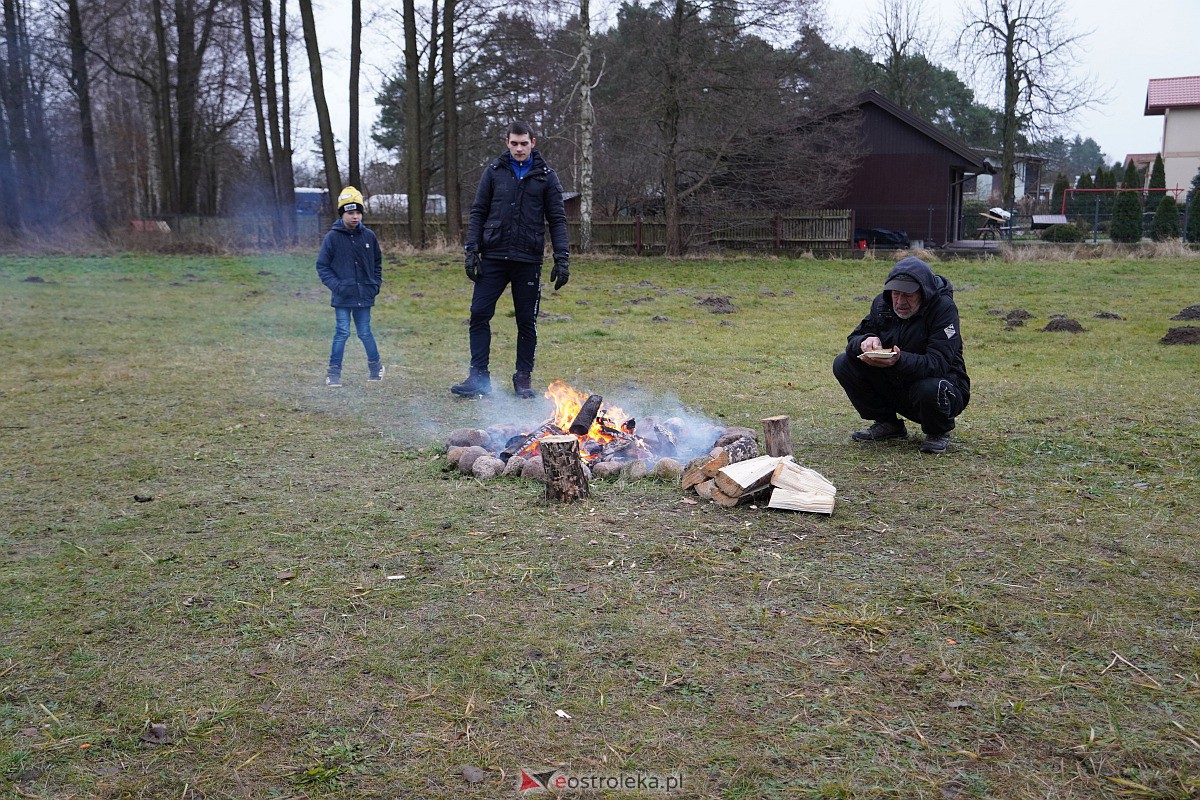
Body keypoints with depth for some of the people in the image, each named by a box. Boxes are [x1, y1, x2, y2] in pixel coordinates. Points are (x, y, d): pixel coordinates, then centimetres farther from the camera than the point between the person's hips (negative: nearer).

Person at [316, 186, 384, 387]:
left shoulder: (368, 236, 4)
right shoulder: (332, 237, -5)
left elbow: (377, 262, 17)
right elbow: (322, 266, -1)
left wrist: (376, 283, 5)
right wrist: (336, 285, -12)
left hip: (364, 295, 2)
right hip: (342, 297, -2)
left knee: (365, 332, 10)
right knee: (342, 333, -3)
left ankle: (375, 365, 29)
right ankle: (334, 372, 7)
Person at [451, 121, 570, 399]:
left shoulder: (545, 176, 4)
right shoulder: (494, 171, 6)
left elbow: (557, 219, 4)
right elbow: (478, 212, 8)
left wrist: (562, 258, -5)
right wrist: (471, 250, -1)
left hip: (528, 260, -1)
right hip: (493, 258, 1)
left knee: (527, 321, 5)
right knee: (479, 313, -4)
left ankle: (524, 378, 17)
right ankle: (479, 377, 4)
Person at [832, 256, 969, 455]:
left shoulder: (944, 308, -20)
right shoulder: (883, 304, -4)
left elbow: (938, 363, -30)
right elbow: (853, 339, -2)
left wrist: (899, 360, -48)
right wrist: (866, 341, -28)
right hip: (894, 385, 5)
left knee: (930, 389, -41)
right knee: (842, 364, -11)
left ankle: (938, 433, -3)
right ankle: (888, 423, 6)